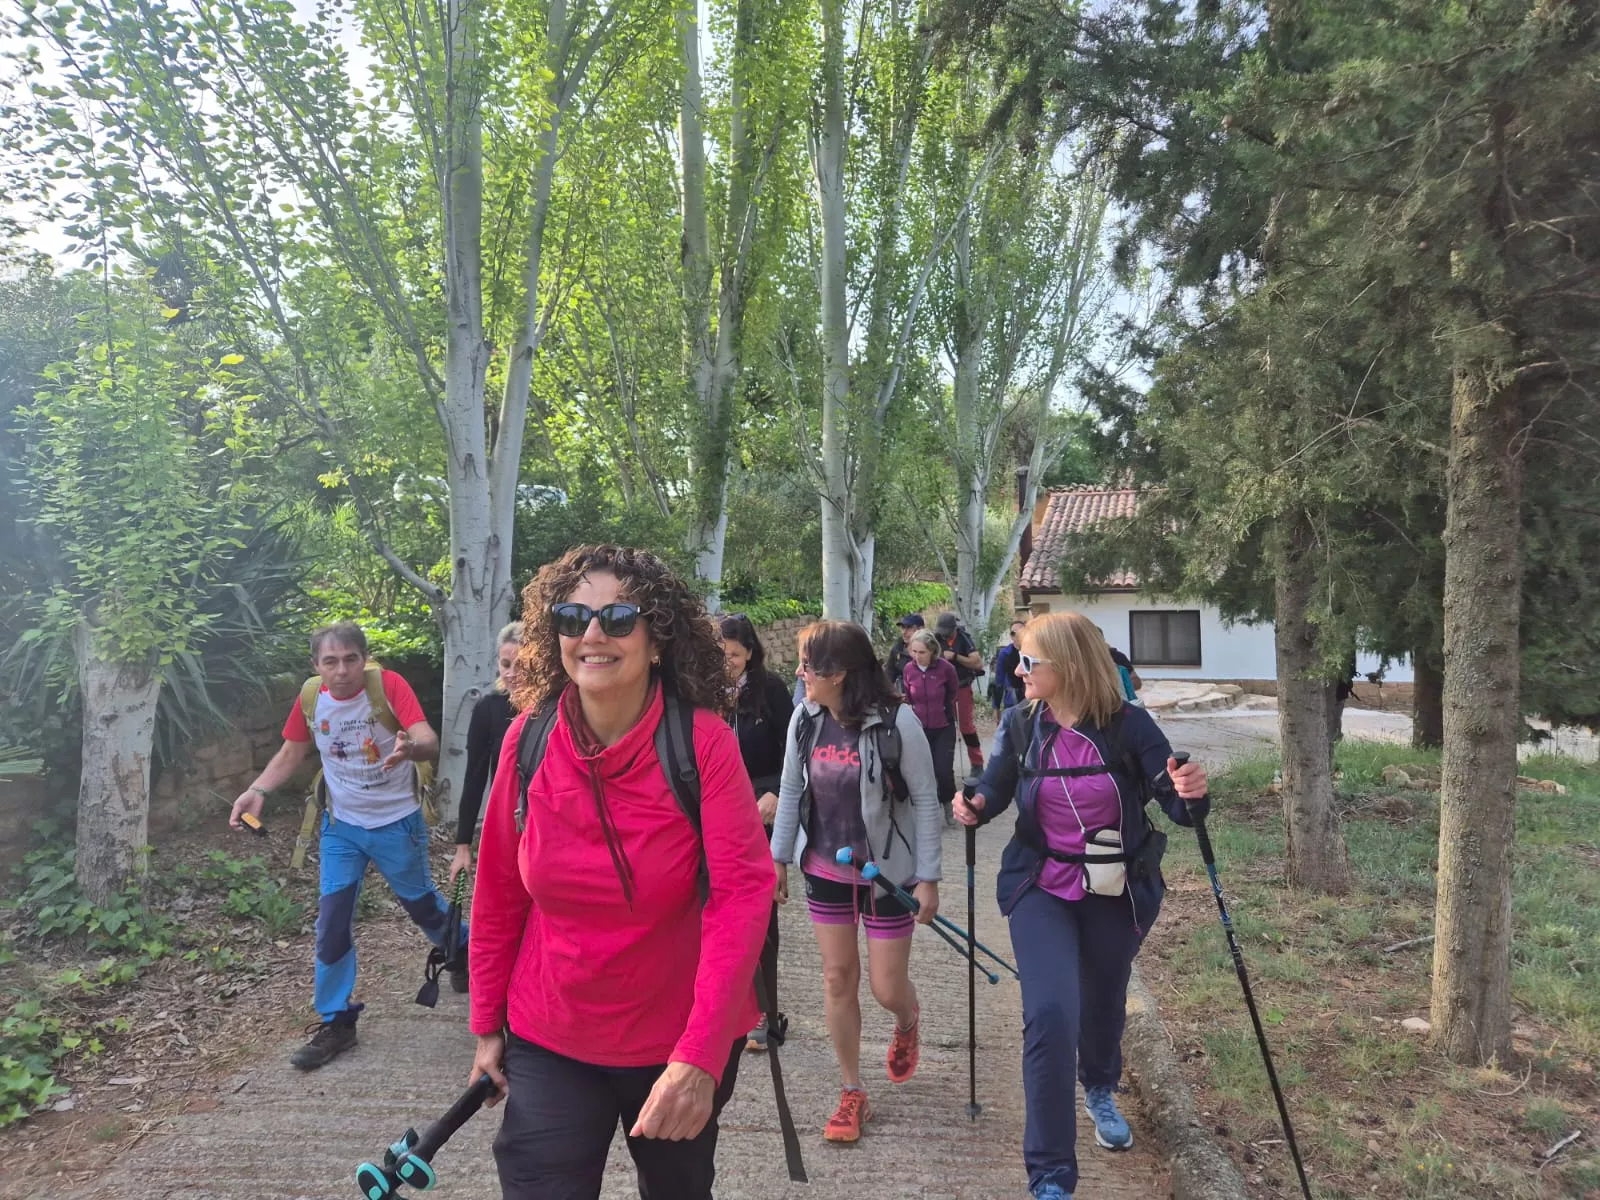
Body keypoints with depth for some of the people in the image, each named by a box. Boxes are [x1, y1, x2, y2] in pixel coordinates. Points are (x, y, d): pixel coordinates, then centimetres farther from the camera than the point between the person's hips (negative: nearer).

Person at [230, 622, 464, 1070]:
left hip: (397, 823, -3)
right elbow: (290, 753, 6)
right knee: (331, 922, 1)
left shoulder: (389, 685, -21)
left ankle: (462, 954, 44)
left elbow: (429, 741, -32)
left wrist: (409, 747, -56)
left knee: (421, 903, 13)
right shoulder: (311, 698, -8)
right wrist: (256, 790, -11)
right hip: (342, 827, 3)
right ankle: (335, 1021, 17)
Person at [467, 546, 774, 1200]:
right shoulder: (528, 738, -10)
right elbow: (499, 893, -1)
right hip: (549, 1044, 1)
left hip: (679, 1045, 0)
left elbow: (742, 892, -24)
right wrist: (487, 1024, 5)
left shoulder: (703, 741, -19)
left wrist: (700, 1055, -31)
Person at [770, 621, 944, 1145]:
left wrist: (928, 877, -12)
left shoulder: (896, 721, -19)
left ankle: (907, 1028, 42)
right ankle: (852, 1092, 29)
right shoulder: (805, 719, -5)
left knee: (887, 988, 4)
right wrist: (779, 857, 7)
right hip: (826, 870, 4)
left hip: (887, 873, -4)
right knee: (837, 979, 10)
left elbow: (925, 800, -13)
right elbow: (790, 790, 7)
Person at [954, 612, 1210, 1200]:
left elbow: (1176, 804, -11)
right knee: (1050, 1015, -17)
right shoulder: (1020, 724, -9)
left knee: (1103, 1006, 21)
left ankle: (1100, 1091, 58)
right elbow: (995, 787, 5)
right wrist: (975, 806, -17)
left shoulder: (1129, 725, -15)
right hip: (1041, 890, 0)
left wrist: (1190, 794, -33)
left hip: (1117, 894, 0)